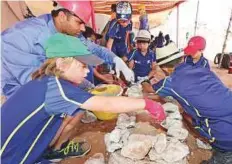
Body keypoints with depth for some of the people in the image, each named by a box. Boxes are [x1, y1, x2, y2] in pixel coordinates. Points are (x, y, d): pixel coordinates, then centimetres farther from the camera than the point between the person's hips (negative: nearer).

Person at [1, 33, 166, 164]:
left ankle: (56, 149, 16)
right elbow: (107, 104, -30)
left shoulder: (47, 81, -4)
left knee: (77, 105, -1)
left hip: (23, 143, 7)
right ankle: (55, 151, 6)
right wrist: (146, 104, -22)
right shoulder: (55, 87, -28)